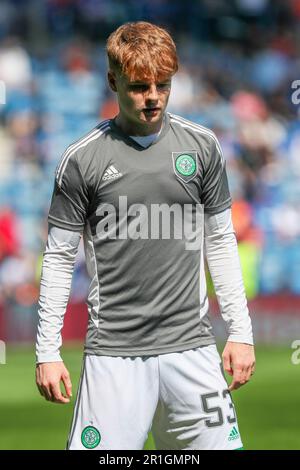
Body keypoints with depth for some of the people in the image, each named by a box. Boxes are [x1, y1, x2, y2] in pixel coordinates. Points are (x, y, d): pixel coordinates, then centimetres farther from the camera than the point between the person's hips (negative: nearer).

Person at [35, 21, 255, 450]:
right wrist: (47, 351, 0)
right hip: (114, 353, -2)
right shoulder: (83, 158, -3)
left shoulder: (202, 145, 5)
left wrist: (240, 331, 9)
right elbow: (59, 257, 2)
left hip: (191, 347, 3)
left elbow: (220, 241, 12)